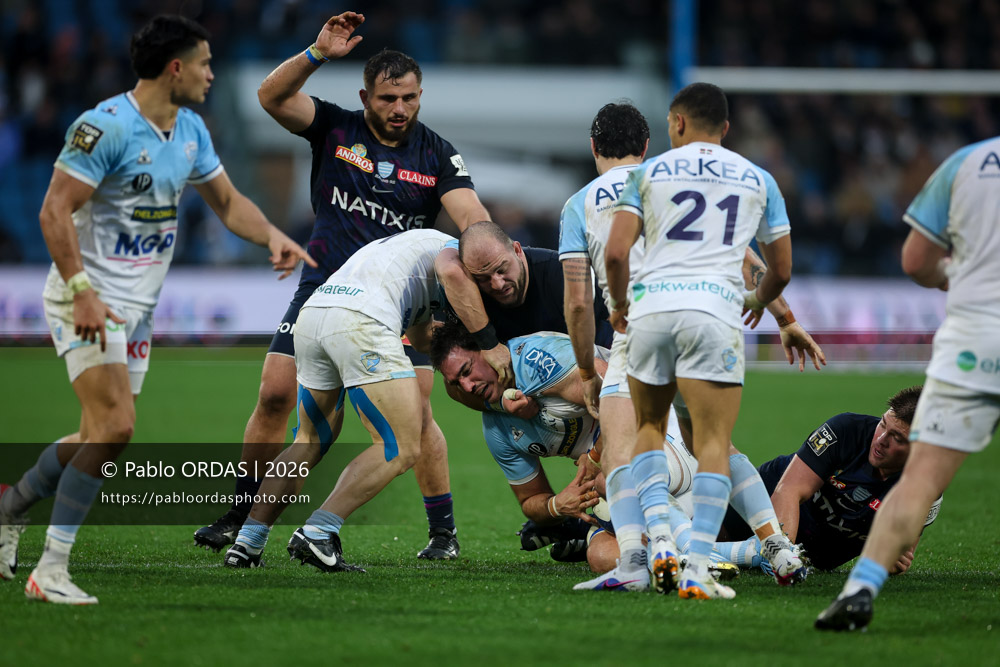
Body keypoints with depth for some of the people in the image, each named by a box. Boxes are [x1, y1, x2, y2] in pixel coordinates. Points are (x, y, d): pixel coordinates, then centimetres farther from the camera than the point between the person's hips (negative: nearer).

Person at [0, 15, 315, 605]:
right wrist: (82, 291, -26)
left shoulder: (191, 131, 9)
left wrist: (274, 236, 2)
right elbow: (55, 211, -19)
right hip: (89, 299, -9)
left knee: (104, 437, 8)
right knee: (115, 426, -19)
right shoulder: (105, 126, -17)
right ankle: (51, 571, -15)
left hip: (138, 308, 9)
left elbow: (227, 201, 21)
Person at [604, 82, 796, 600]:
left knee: (649, 427, 19)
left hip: (652, 308, 1)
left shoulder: (648, 173, 12)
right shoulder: (757, 180, 16)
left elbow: (614, 254, 2)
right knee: (712, 444, -2)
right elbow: (782, 270, 21)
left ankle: (659, 536, -1)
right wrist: (758, 300, 42)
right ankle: (697, 567, -15)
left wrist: (620, 305, 21)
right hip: (715, 310, -1)